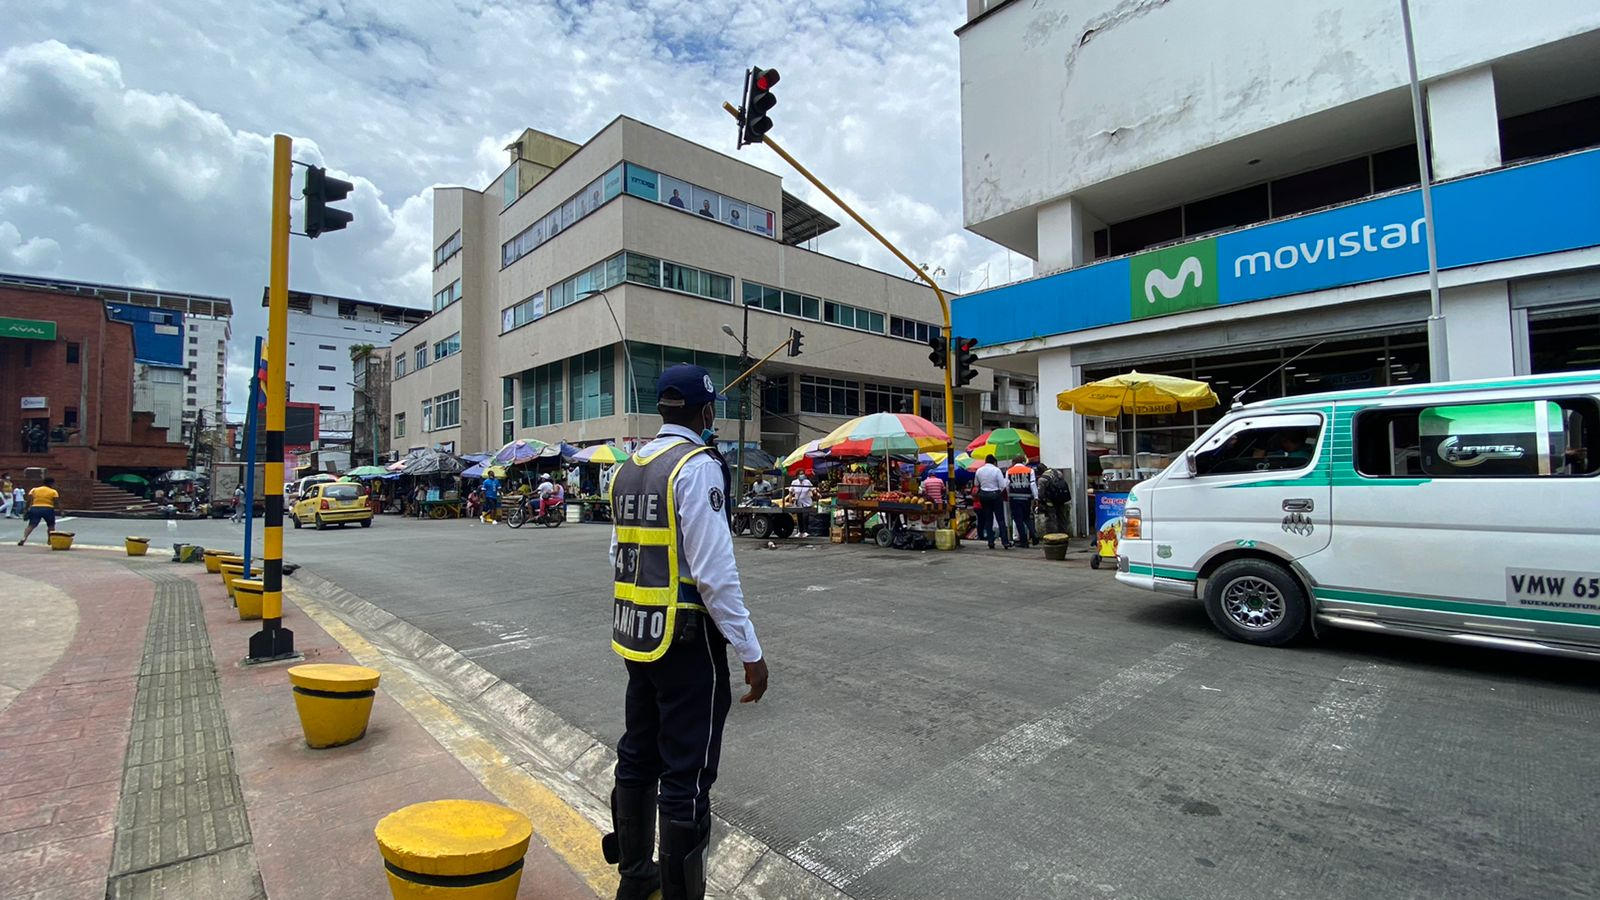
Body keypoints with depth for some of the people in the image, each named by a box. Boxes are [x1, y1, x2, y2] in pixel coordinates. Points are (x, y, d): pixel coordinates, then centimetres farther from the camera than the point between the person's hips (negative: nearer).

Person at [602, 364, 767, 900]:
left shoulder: (627, 468, 8)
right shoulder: (698, 465, -16)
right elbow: (714, 571, -21)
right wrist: (750, 653, -15)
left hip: (636, 635, 9)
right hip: (687, 639, -8)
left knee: (638, 757, 22)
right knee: (686, 776, 4)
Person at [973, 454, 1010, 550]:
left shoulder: (979, 470, 2)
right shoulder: (996, 470, -11)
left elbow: (976, 484, 14)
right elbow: (1002, 486, -11)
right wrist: (999, 491, 7)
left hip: (983, 495, 4)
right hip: (995, 495, -4)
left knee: (988, 519, 9)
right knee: (1000, 519, 0)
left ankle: (991, 543, 8)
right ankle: (1005, 542, -4)